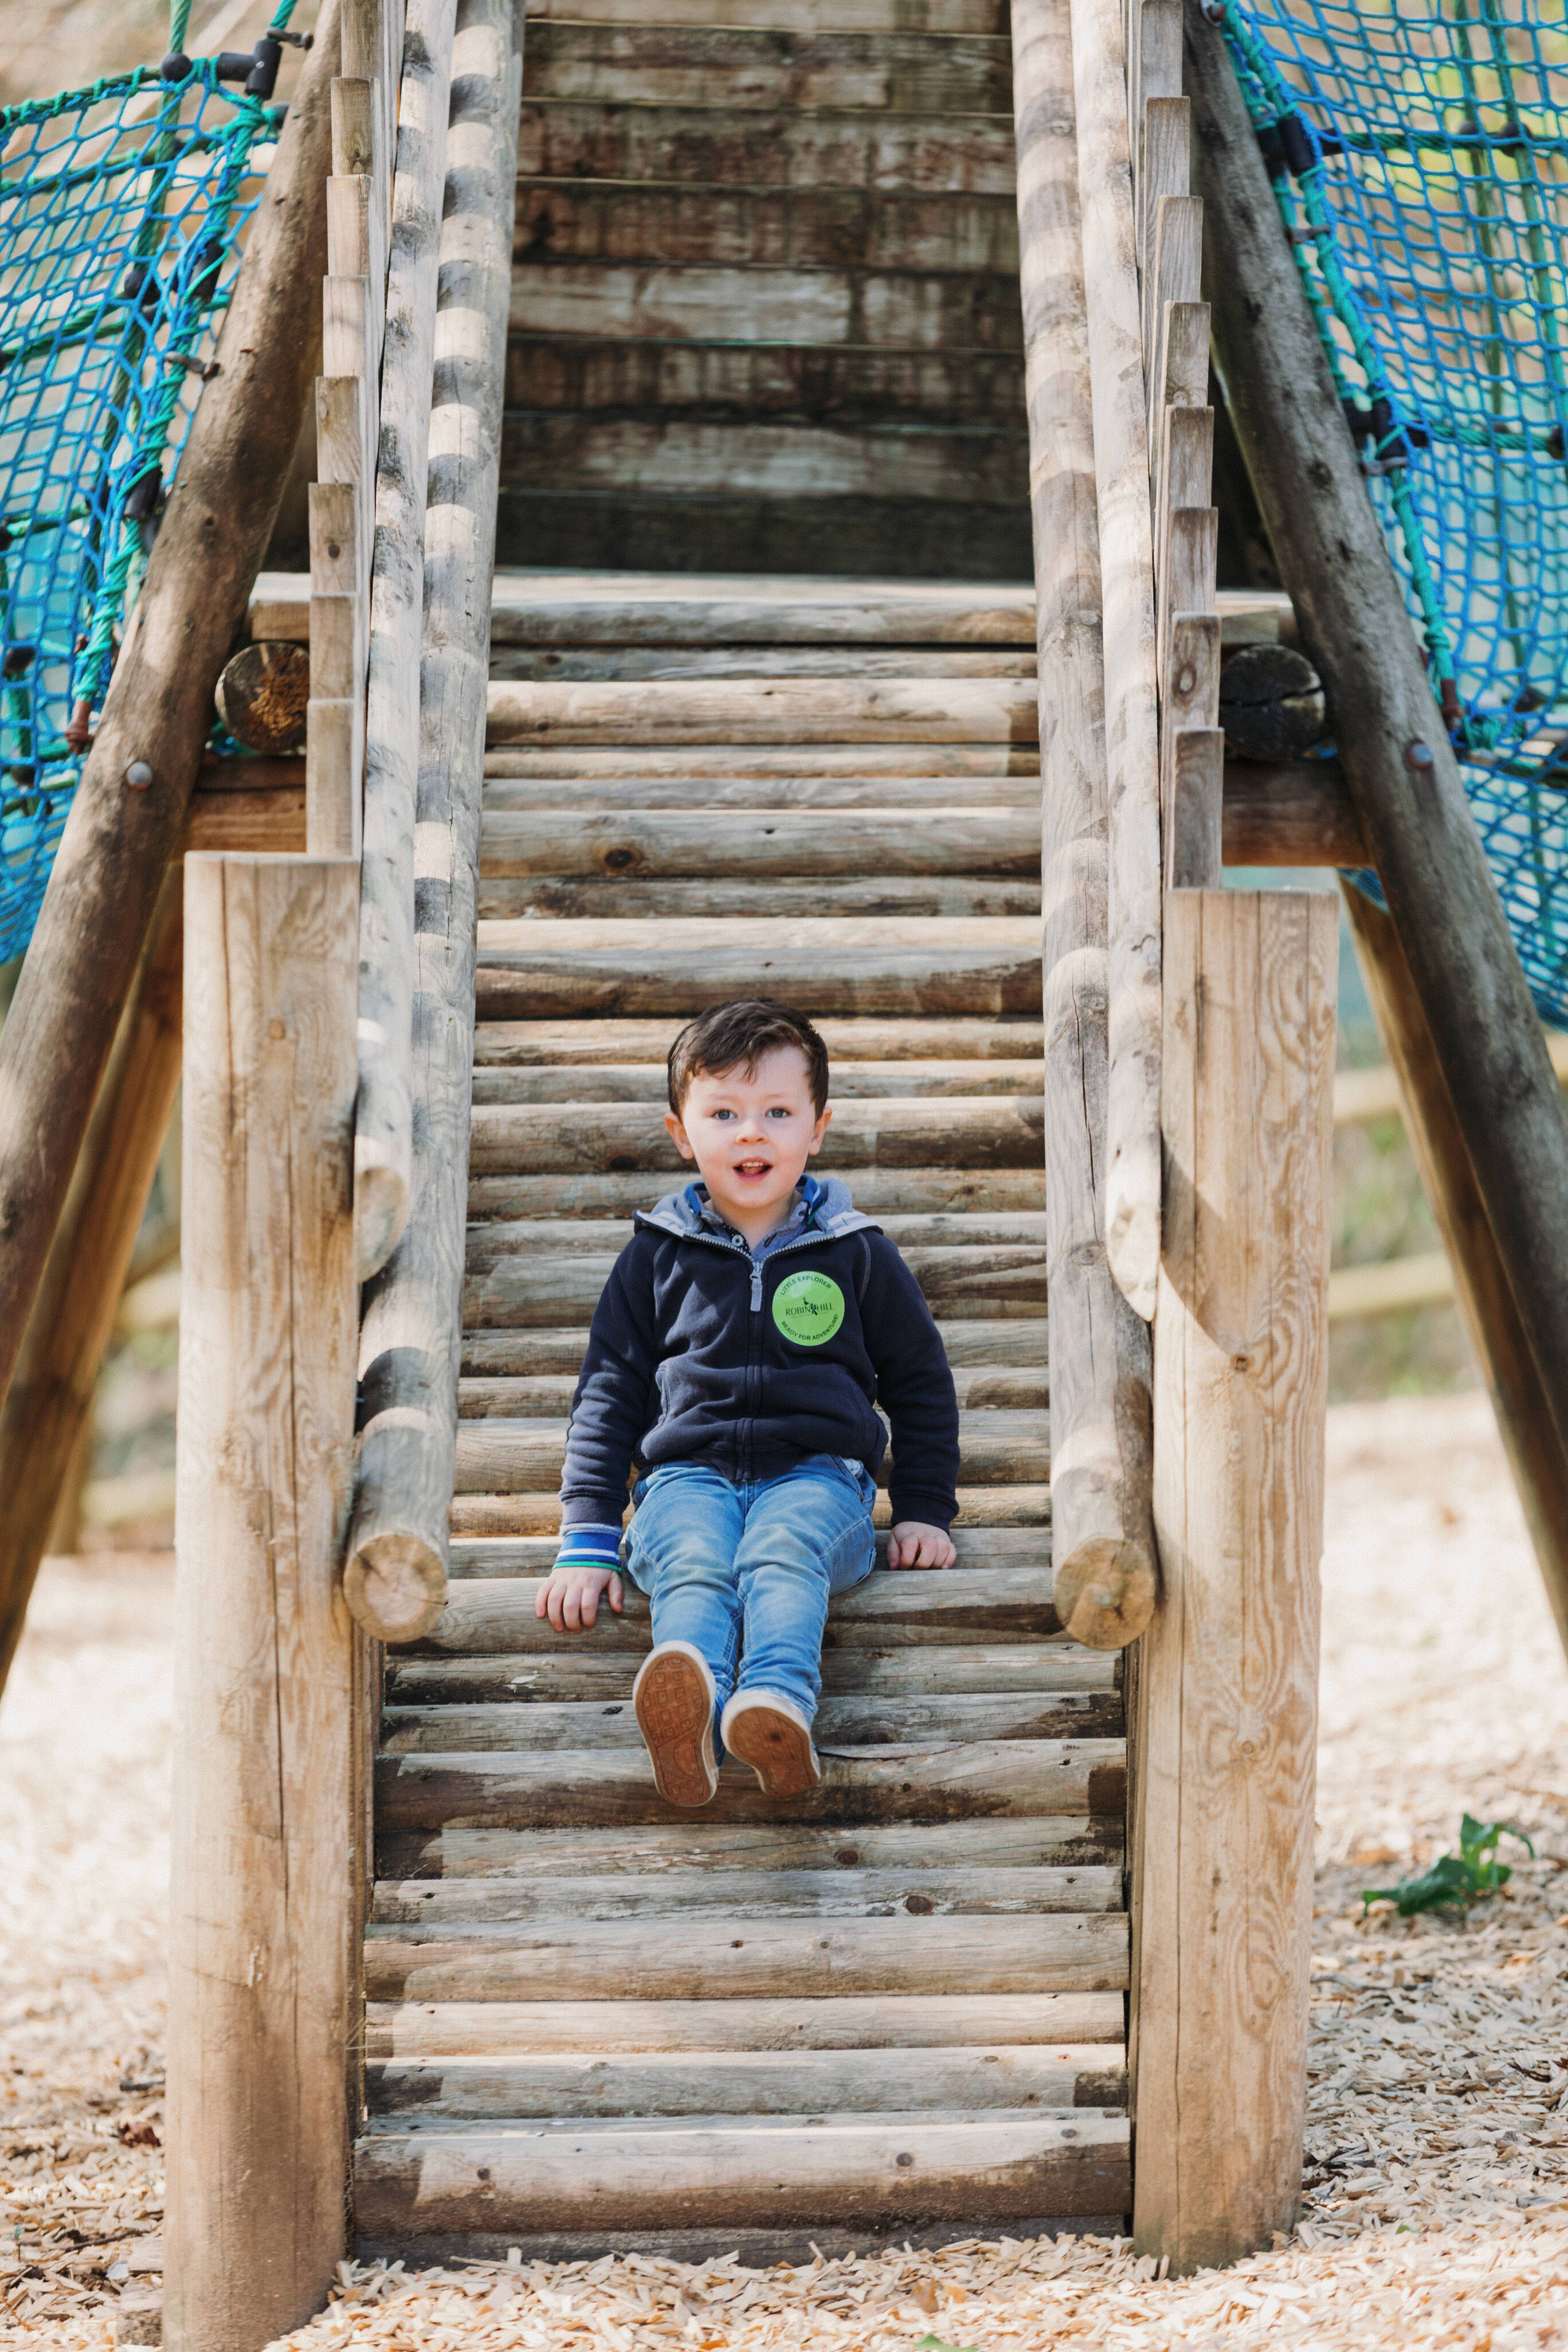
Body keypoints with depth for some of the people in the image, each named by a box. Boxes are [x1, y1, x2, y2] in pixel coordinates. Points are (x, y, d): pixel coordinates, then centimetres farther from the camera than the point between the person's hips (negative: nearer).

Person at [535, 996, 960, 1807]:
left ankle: (776, 1704, -63)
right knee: (692, 1562, -35)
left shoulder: (855, 1253, 13)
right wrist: (586, 1541, 7)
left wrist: (925, 1512, 16)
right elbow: (609, 1392, 15)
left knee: (784, 1550, -36)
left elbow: (919, 1382, 24)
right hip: (688, 1473, 0)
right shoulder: (657, 1255, 13)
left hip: (816, 1473, 0)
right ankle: (684, 1718, -65)